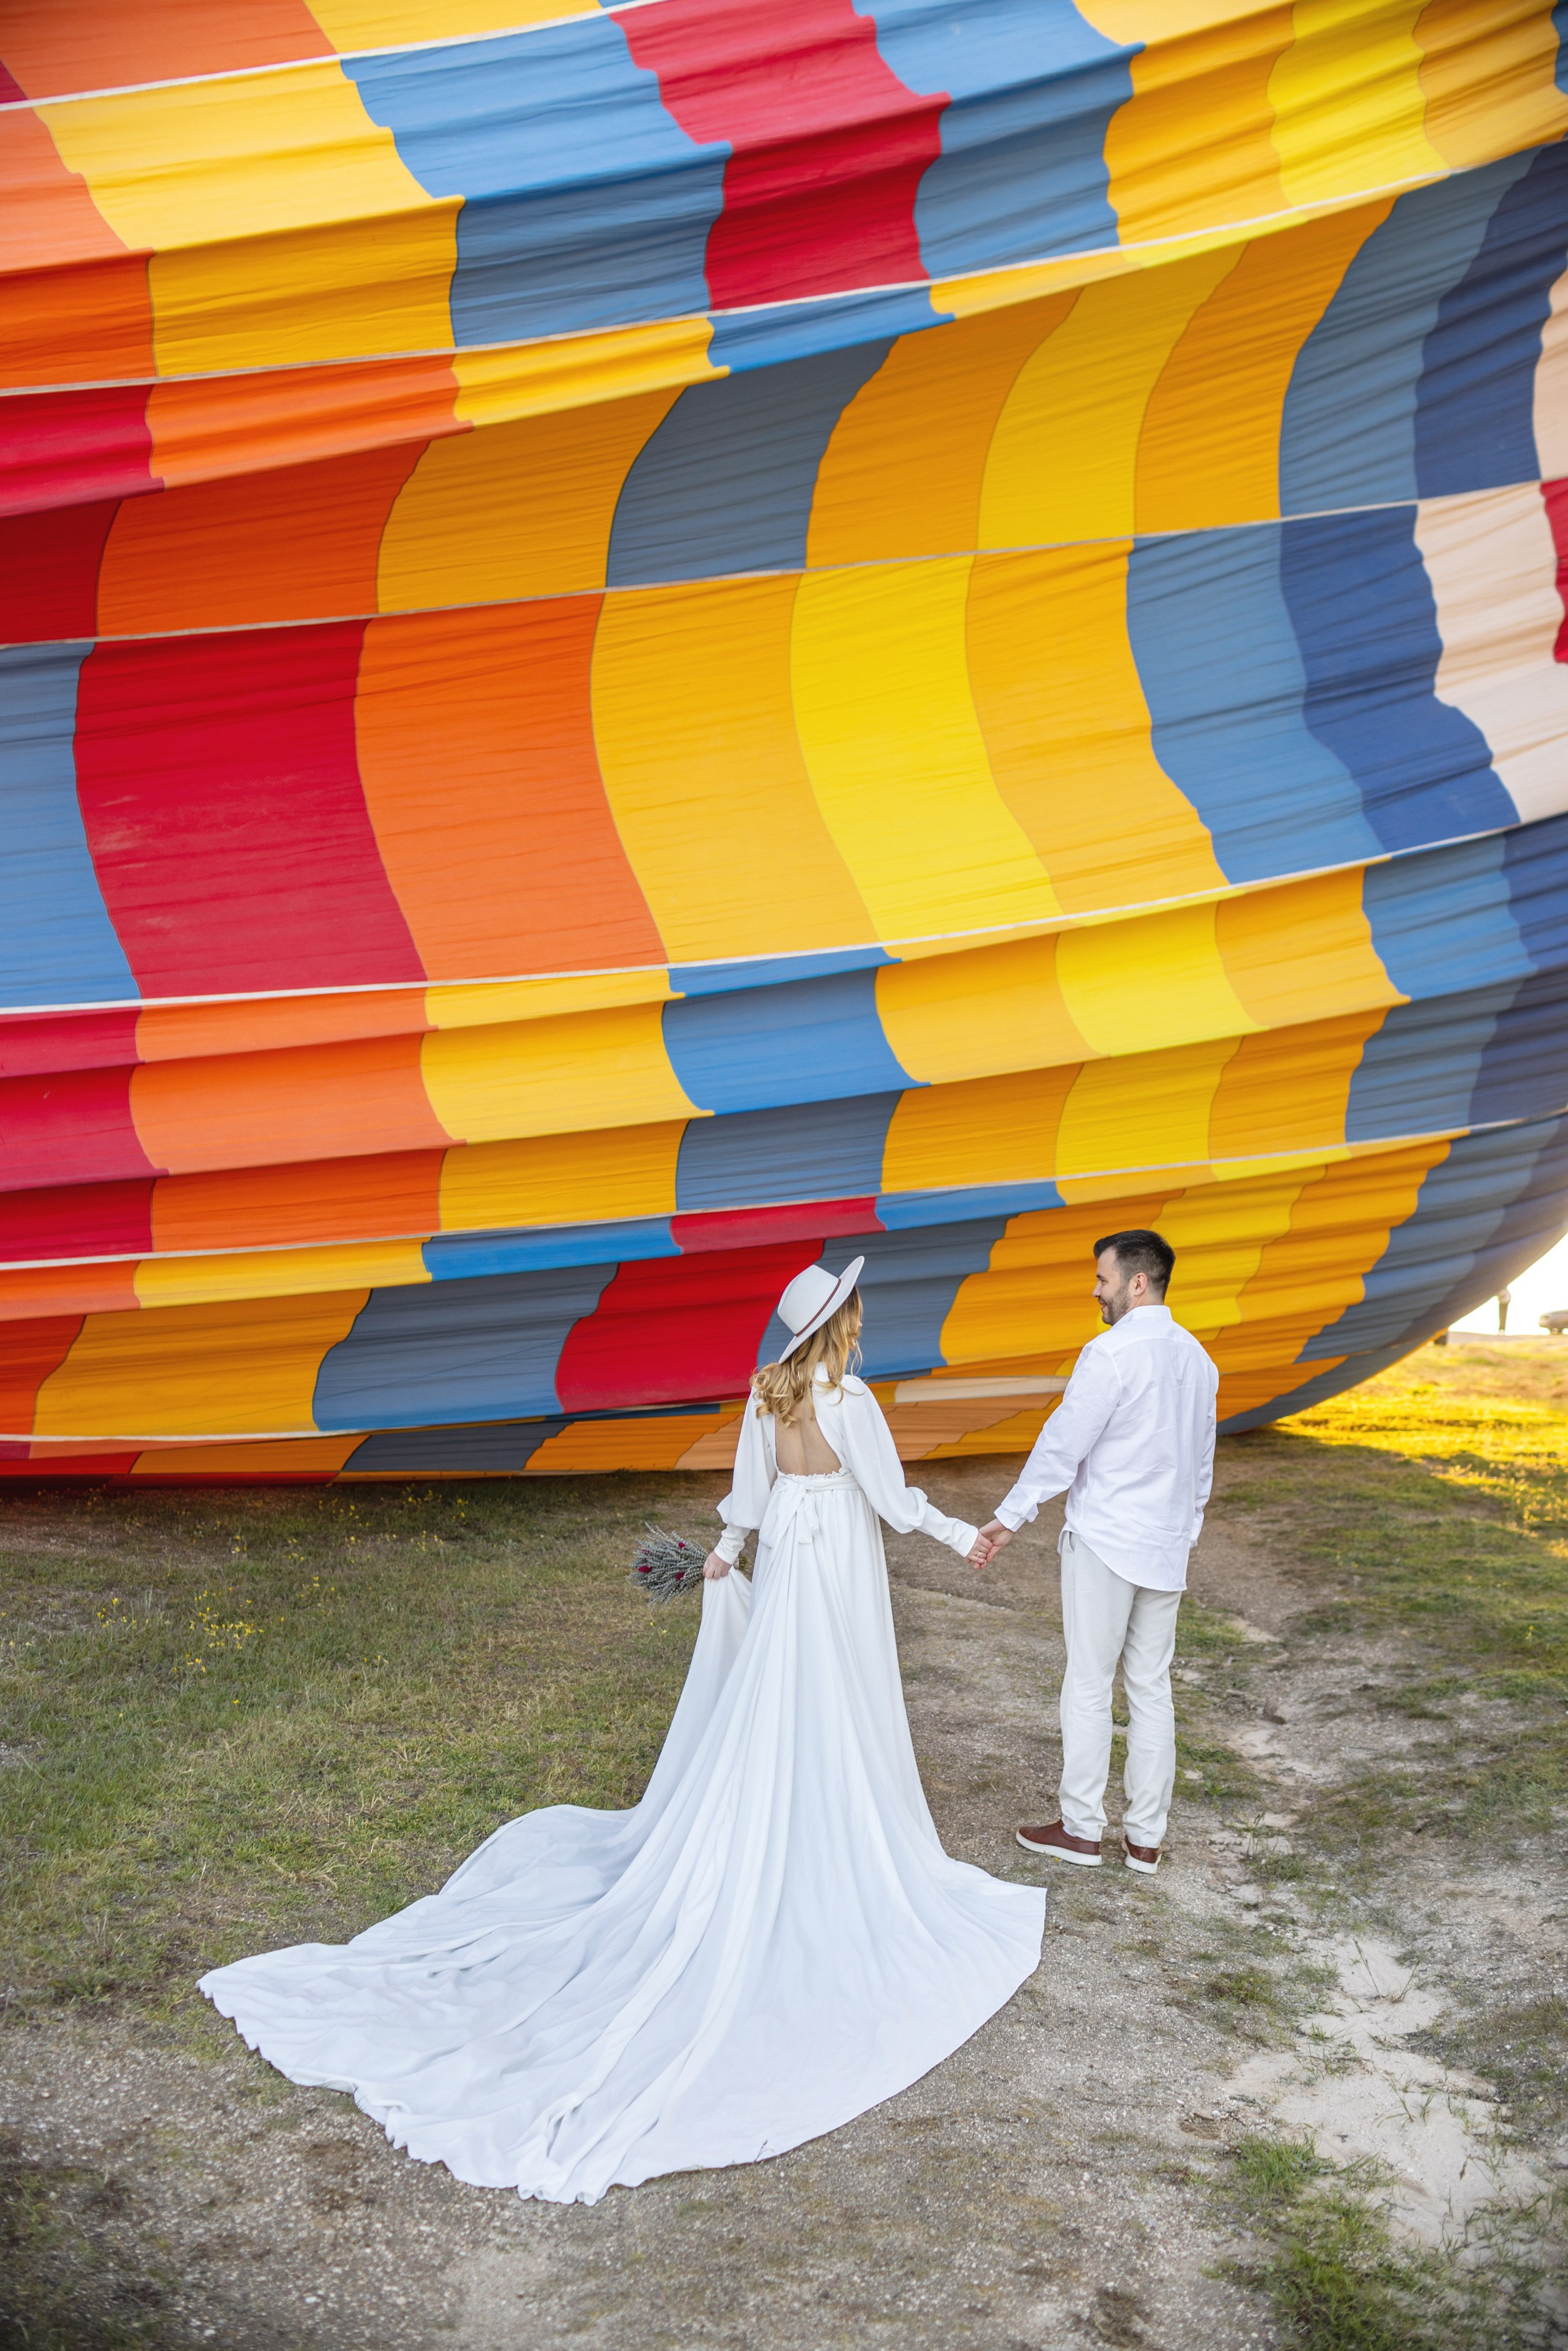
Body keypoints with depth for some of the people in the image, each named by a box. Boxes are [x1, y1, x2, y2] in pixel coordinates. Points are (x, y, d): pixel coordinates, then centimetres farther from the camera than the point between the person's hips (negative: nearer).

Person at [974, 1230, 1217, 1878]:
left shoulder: (1111, 1353, -17)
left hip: (1104, 1543, -7)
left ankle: (1081, 1829, 13)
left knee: (1088, 1686, 4)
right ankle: (1145, 1837, 18)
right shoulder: (1196, 1357, 8)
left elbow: (1063, 1443, -16)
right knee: (1152, 1690, 12)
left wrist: (1009, 1519, -9)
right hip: (1166, 1546, 7)